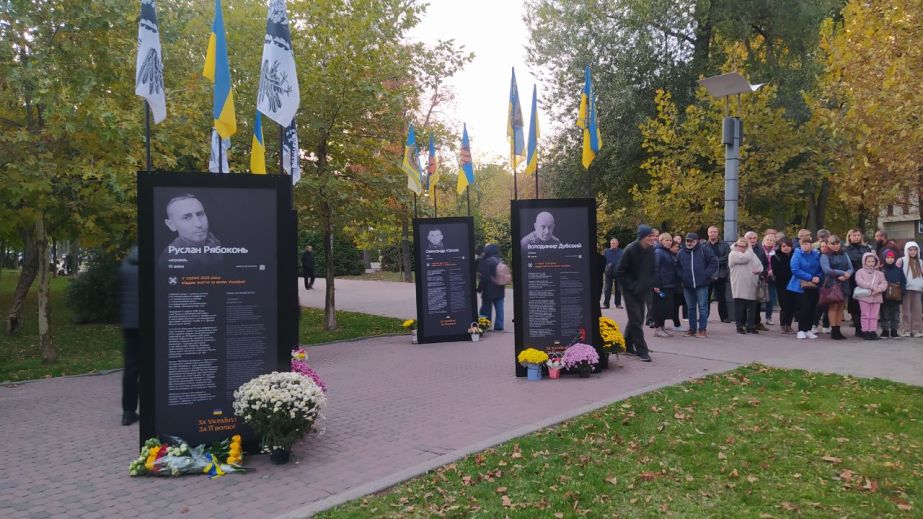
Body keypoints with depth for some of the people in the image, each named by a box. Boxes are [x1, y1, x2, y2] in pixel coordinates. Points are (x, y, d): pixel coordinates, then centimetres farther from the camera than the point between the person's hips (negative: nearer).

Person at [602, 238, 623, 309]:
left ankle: (618, 304, 15)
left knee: (618, 289, 7)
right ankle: (606, 304, 4)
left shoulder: (621, 252, 0)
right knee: (607, 289, 1)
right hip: (609, 273, 1)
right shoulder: (607, 251, 5)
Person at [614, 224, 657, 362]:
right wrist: (630, 286, -15)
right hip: (630, 292, -6)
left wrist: (649, 285, 4)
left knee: (637, 319, 14)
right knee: (636, 320, -7)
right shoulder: (630, 250, -19)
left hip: (643, 291, 6)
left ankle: (628, 344, 30)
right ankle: (642, 351, -1)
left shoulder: (651, 250, -1)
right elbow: (619, 271, -15)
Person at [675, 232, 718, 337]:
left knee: (702, 307, -3)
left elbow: (713, 262, -2)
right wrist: (681, 276, 5)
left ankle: (702, 329, 2)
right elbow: (677, 267, 20)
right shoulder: (681, 252, 10)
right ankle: (692, 329, 18)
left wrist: (706, 275, -8)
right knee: (691, 308, 11)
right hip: (687, 285, 4)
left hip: (701, 285, -4)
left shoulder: (704, 250, -2)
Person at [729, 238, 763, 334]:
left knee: (753, 307, 7)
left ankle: (751, 326, 15)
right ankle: (740, 326, 10)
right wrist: (750, 248, -4)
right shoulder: (733, 254, -5)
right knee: (740, 307, 0)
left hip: (752, 286, 5)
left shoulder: (752, 254, 16)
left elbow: (760, 265, 19)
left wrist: (758, 270, -4)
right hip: (739, 288, -5)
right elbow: (746, 257, -20)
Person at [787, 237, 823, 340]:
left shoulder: (816, 255, 7)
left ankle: (808, 330, 15)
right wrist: (810, 277, -18)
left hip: (814, 286, 4)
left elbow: (822, 269, 10)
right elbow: (795, 270, -14)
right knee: (804, 307, -11)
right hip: (801, 286, -4)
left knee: (812, 308, 4)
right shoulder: (797, 255, -5)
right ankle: (801, 330, 0)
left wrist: (818, 277, -11)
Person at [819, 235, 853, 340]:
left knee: (841, 307, 3)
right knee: (833, 306, -7)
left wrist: (847, 275, -13)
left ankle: (838, 330, 7)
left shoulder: (844, 255, 16)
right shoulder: (825, 256, 1)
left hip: (844, 284, 5)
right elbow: (827, 269, -12)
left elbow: (850, 268, 8)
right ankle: (833, 331, -5)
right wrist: (843, 273, -11)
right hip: (832, 284, -5)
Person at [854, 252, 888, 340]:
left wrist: (879, 289, -18)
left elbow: (884, 283, 3)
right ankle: (865, 331, 6)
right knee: (865, 315, 2)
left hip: (876, 297, 3)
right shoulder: (860, 272, 1)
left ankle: (872, 331, 10)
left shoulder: (879, 273, 12)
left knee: (874, 316, 6)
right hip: (864, 297, -3)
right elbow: (860, 282, -15)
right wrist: (872, 287, -21)